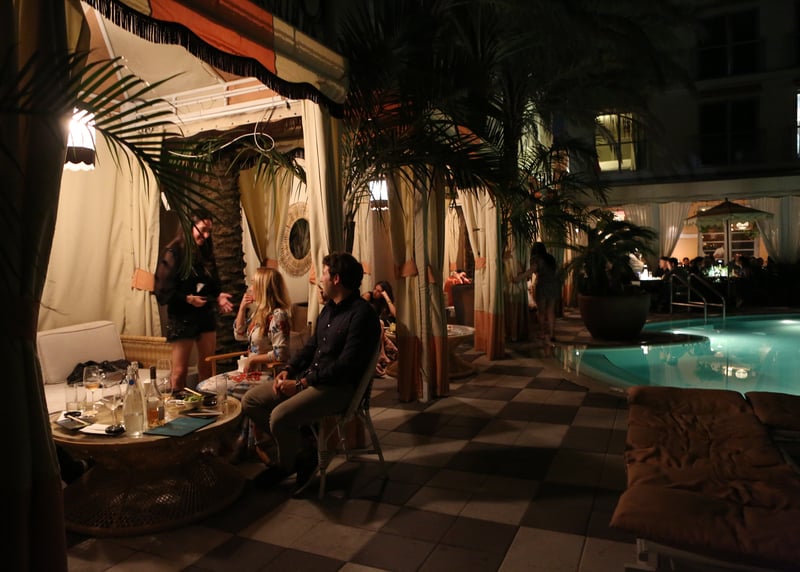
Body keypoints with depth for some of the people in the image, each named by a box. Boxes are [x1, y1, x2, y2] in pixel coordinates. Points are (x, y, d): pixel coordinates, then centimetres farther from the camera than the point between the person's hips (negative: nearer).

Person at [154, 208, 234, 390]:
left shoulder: (206, 253, 9)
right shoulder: (173, 253, -10)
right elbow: (163, 290, -13)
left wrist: (219, 297, -5)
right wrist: (187, 299, -21)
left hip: (206, 315, 6)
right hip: (181, 318, -6)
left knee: (207, 368, 11)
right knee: (180, 371, 2)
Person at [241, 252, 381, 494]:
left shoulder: (362, 314, -16)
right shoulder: (329, 309, 15)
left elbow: (346, 365, -22)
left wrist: (301, 383, -19)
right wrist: (287, 371, 3)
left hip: (338, 386, -10)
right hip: (308, 377, 10)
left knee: (280, 416, -28)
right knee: (250, 400, 3)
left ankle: (286, 465, 5)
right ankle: (297, 452, 8)